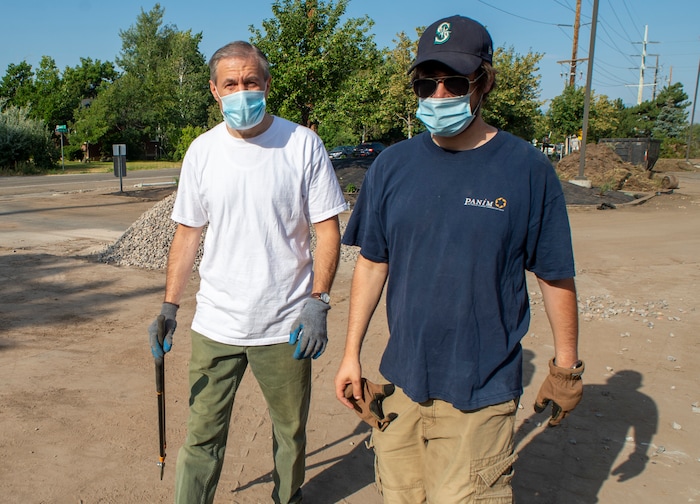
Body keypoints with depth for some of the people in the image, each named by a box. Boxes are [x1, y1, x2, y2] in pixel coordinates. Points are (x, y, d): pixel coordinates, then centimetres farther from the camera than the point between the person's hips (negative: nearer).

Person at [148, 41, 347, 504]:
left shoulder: (303, 144, -5)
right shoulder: (202, 151, 3)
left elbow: (327, 229, -4)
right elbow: (188, 233, 8)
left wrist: (317, 301, -13)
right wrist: (169, 307, 3)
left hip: (285, 325, -1)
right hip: (215, 325, 2)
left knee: (290, 431, 15)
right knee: (203, 434, 8)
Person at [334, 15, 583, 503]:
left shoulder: (527, 169, -8)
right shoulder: (392, 165, 1)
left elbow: (556, 276, -1)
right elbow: (373, 262, 6)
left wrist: (566, 365, 5)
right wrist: (352, 352, 6)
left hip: (481, 390, -3)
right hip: (401, 380, 4)